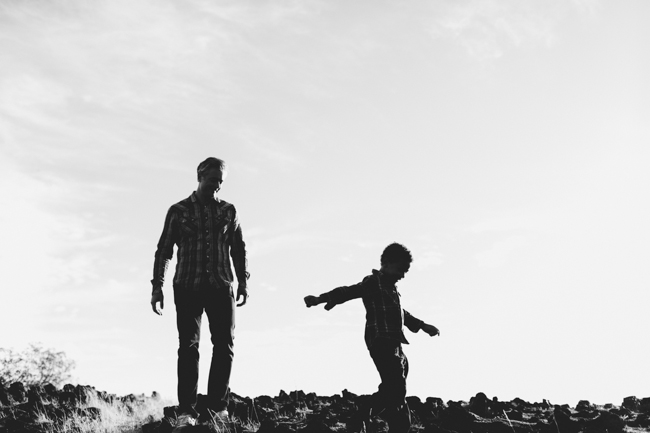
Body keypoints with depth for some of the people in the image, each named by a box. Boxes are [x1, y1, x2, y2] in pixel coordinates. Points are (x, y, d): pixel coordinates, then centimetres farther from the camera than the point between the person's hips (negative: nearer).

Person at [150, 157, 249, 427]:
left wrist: (243, 282, 5)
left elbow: (238, 249, 15)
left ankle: (218, 406, 5)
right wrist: (157, 287, 0)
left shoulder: (228, 211, 12)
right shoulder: (179, 211, 6)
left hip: (221, 286, 2)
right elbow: (164, 250, 7)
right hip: (188, 286, -2)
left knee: (225, 344, -4)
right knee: (188, 347, -5)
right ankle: (186, 411, -6)